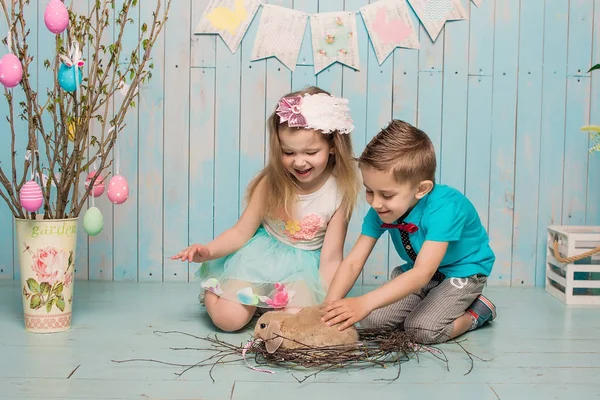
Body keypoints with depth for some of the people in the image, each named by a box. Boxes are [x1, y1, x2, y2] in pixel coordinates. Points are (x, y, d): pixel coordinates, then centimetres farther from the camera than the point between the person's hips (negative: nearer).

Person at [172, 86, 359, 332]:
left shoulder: (339, 192, -15)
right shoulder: (271, 182, -14)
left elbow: (331, 258, -11)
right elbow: (242, 232, -6)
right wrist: (208, 252, -24)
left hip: (304, 264, 0)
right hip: (261, 255, 0)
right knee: (228, 319, -14)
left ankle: (268, 302, 11)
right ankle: (212, 290, 21)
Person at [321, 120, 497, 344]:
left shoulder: (444, 208, -37)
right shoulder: (380, 210, -17)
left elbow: (423, 273, -44)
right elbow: (354, 261, -18)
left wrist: (365, 302, -53)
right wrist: (330, 305, -35)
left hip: (462, 271, -6)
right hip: (416, 272, 6)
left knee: (423, 329, -26)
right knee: (372, 319, -11)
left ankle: (477, 310, 1)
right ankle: (432, 304, 12)